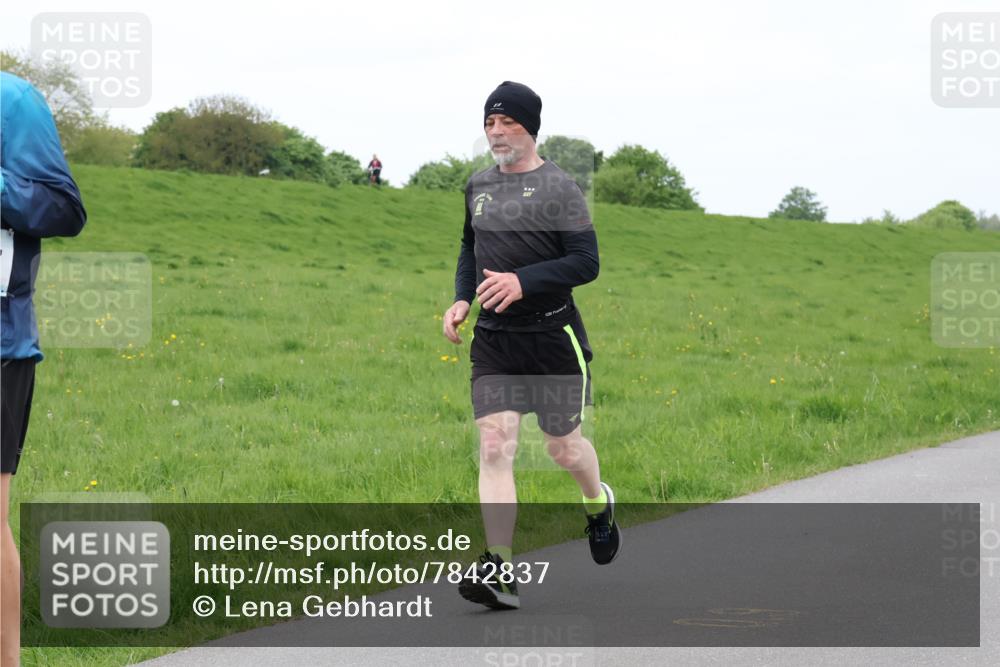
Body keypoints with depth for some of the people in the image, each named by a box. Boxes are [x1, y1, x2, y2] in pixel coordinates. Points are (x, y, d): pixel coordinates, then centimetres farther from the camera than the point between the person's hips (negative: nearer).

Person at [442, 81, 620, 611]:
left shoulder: (558, 188, -8)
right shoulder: (478, 186, 10)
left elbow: (586, 262, -13)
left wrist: (523, 282, -24)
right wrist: (461, 298, 10)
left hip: (553, 335, -4)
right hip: (493, 338, 4)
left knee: (563, 447, 7)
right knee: (494, 446, -11)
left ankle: (599, 505, 42)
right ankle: (499, 571, -16)